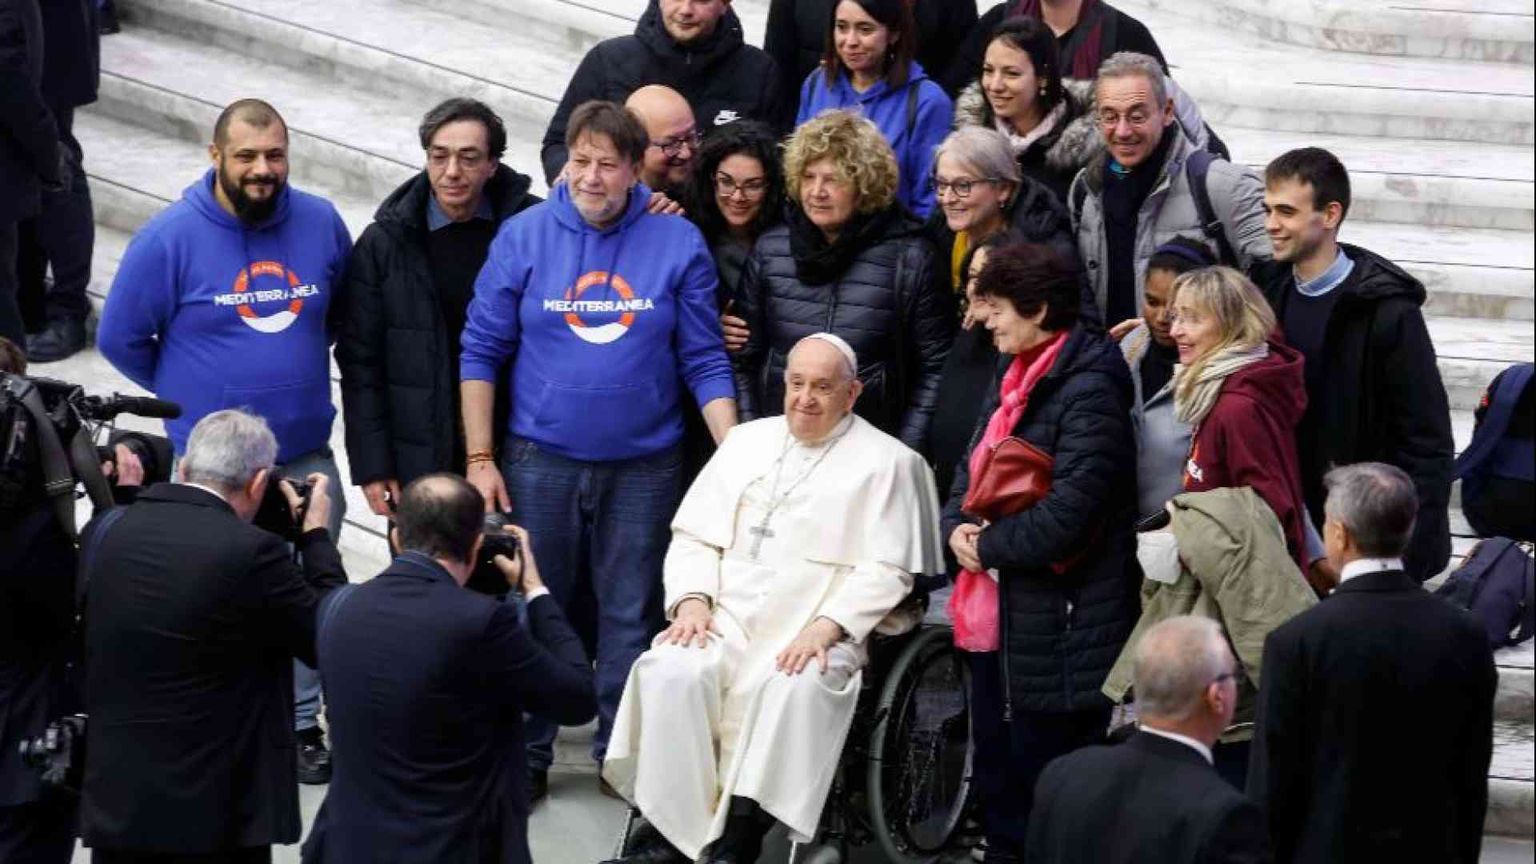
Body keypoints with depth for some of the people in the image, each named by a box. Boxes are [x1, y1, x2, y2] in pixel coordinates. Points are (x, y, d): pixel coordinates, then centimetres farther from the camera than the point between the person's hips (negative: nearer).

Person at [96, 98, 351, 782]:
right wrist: (189, 393, 4)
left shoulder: (321, 223, -3)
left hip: (306, 455, 3)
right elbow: (120, 338, -4)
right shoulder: (171, 237, -13)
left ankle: (302, 724, 25)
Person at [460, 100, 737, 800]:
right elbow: (481, 351, 0)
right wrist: (480, 459, -4)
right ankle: (525, 754, 19)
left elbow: (705, 362, 0)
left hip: (643, 466, 0)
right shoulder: (524, 236, -3)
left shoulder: (678, 243, -3)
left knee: (631, 616, 8)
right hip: (539, 460, 0)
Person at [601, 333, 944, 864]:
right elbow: (694, 535, 17)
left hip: (813, 638, -4)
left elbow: (886, 571, -3)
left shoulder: (885, 462, 5)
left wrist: (826, 627, -17)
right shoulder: (746, 442, 19)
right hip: (725, 622, 4)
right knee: (671, 672, -27)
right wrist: (691, 600, -2)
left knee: (792, 689, -36)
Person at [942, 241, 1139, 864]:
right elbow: (973, 467, 17)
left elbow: (1066, 514, -24)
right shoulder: (1016, 378, 12)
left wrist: (988, 546, -11)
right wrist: (958, 526, -3)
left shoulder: (1087, 391, -17)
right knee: (997, 766, 18)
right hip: (1001, 608, 9)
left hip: (1060, 620, -9)